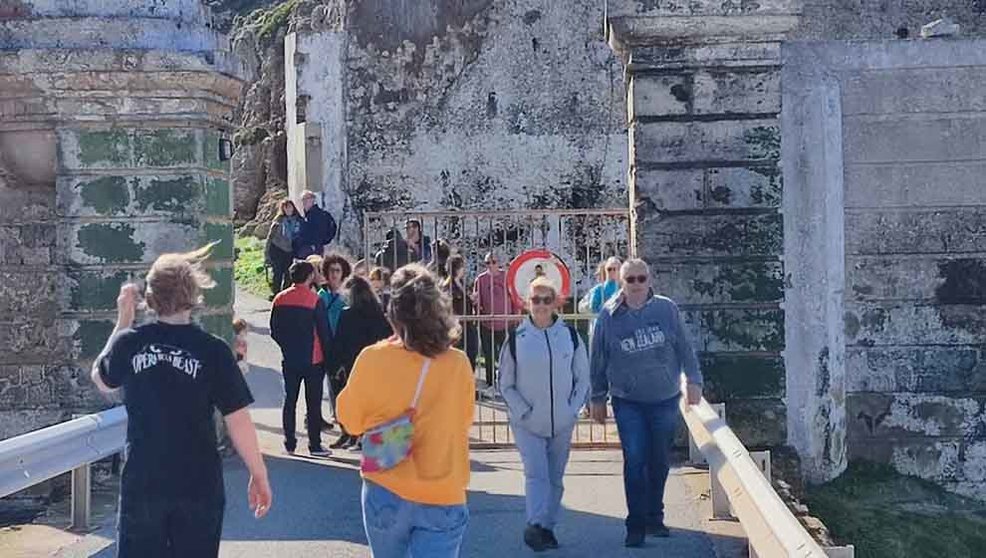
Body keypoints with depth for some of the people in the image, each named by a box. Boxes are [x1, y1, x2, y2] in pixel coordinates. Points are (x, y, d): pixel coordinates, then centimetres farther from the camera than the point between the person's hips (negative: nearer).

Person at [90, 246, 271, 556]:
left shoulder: (130, 342, -6)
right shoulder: (213, 350, -12)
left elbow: (101, 379, 17)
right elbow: (238, 421, -11)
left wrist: (123, 320, 20)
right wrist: (259, 475, 0)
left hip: (142, 484, 1)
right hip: (199, 484, -1)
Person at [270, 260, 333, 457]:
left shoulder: (280, 299, 0)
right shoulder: (315, 300, -13)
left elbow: (274, 331, 5)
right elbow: (324, 331, -9)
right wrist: (327, 353, 4)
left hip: (289, 359, 4)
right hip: (313, 359, -4)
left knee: (290, 400, 12)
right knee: (313, 402, 2)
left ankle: (289, 443, 15)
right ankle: (315, 445, 3)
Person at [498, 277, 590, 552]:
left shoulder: (570, 335, -1)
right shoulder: (516, 338, -5)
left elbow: (583, 378, 8)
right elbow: (506, 385, 1)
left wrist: (573, 408, -2)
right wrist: (523, 412, -8)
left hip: (562, 423, 3)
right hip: (527, 424, -2)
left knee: (555, 478, 11)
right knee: (537, 474, -14)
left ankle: (548, 527, 23)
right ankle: (534, 525, -14)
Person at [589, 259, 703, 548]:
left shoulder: (667, 309, -3)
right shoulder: (609, 315, -4)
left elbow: (684, 347, 5)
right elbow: (598, 359, 3)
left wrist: (693, 381, 1)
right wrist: (598, 398, 7)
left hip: (665, 399, 2)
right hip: (628, 402, -2)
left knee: (660, 461, 11)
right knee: (635, 461, -9)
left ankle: (654, 517, 29)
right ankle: (636, 524, 0)